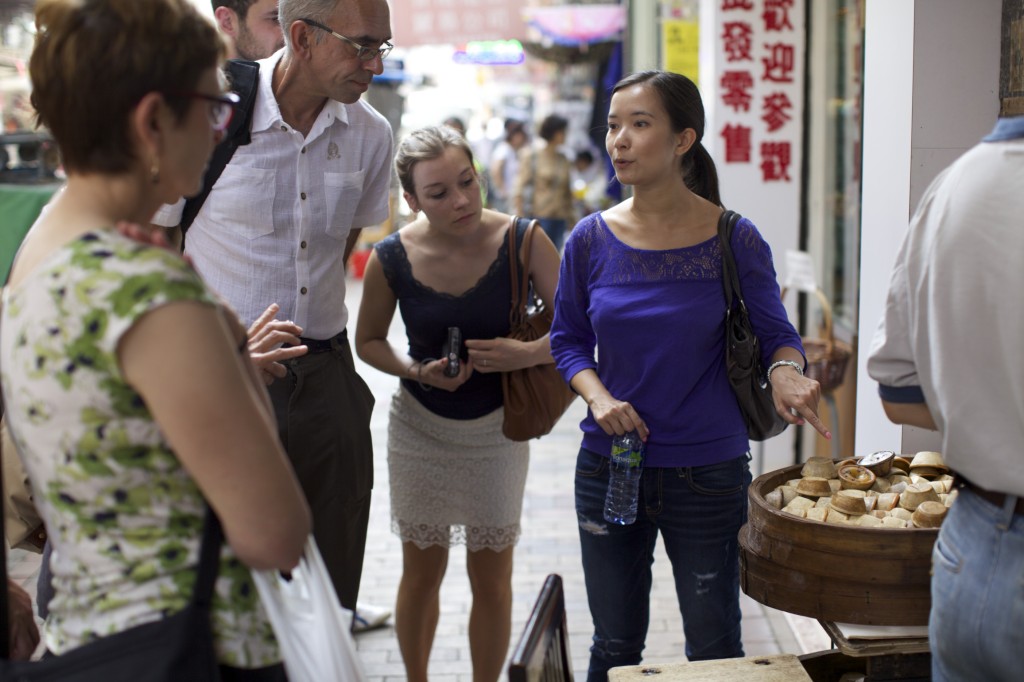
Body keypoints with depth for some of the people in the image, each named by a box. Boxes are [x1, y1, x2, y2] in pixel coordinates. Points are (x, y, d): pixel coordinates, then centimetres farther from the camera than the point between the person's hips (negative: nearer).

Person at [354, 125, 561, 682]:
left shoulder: (519, 241, -18)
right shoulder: (392, 258, -15)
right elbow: (368, 341, 1)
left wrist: (528, 354, -31)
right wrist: (417, 370, -17)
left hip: (496, 430, -1)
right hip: (420, 429, 1)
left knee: (491, 580, 8)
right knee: (422, 574, 15)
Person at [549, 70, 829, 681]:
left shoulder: (735, 241, -9)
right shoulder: (592, 239, -3)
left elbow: (774, 332, 0)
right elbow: (567, 339, 7)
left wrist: (786, 370, -23)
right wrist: (598, 395, -12)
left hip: (708, 472, -2)